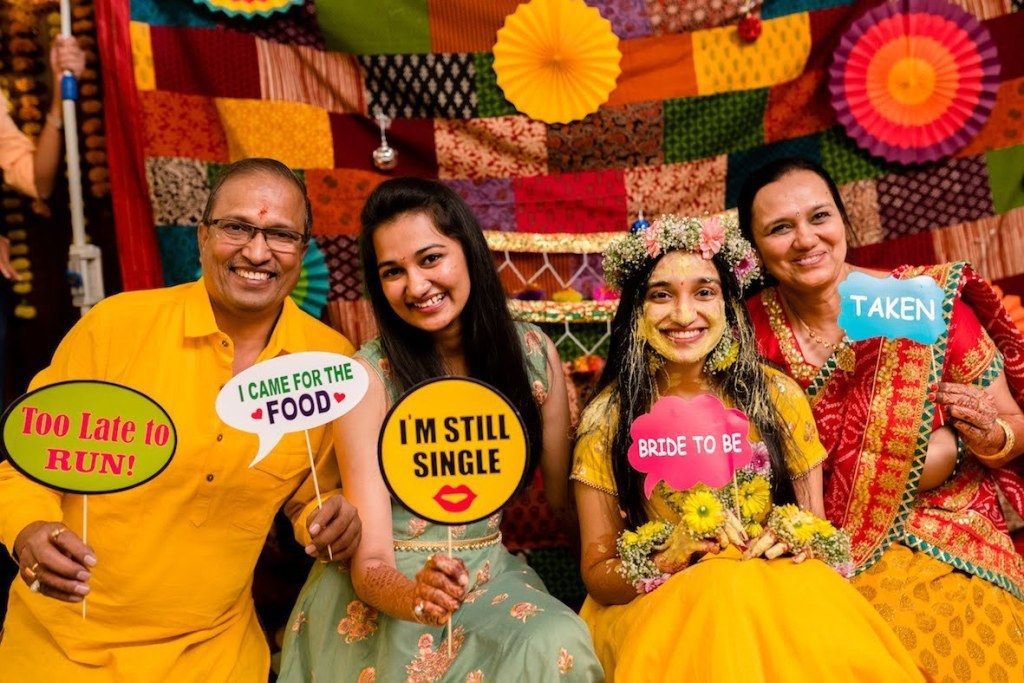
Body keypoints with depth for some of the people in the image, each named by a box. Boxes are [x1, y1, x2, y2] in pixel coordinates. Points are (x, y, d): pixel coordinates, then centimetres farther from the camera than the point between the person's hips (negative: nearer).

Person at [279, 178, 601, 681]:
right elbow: (370, 562, -16)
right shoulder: (369, 375, -15)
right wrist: (413, 594, -37)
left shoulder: (532, 352, -5)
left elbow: (566, 493, 5)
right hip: (384, 584, -3)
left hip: (490, 571, 3)